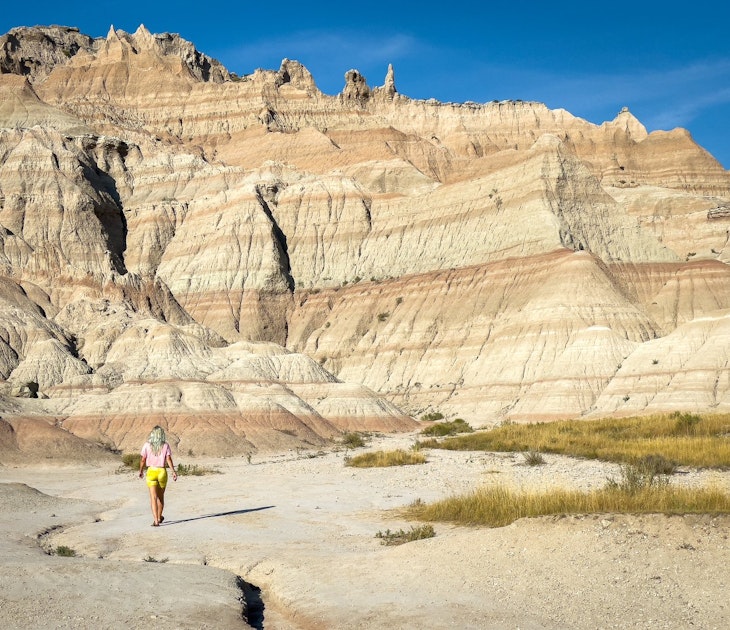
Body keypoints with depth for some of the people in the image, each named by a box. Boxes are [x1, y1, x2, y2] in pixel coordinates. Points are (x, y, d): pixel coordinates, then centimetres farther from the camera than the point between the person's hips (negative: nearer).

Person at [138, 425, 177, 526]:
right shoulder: (165, 445, -2)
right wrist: (174, 471, -12)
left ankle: (156, 520, -15)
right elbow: (168, 459, -11)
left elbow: (143, 460, 0)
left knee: (153, 497, -3)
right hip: (162, 471, 1)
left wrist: (141, 471, 15)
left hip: (151, 472, -1)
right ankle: (159, 517, 35)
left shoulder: (147, 445, -2)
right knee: (161, 496, 19)